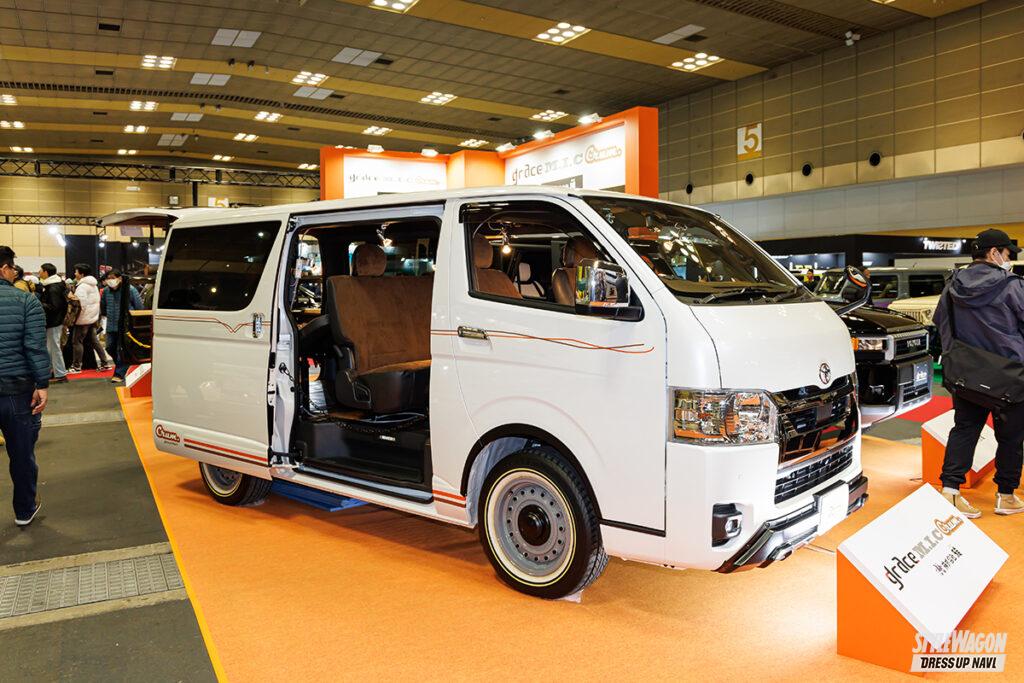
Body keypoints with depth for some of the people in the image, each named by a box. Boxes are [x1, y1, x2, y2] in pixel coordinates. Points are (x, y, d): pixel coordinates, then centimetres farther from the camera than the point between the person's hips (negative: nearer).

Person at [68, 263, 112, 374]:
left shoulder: (82, 286, -16)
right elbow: (97, 301, 17)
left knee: (77, 341, -1)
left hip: (84, 319, -9)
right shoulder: (94, 285, 12)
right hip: (93, 317, 9)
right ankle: (105, 363, 14)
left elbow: (81, 304, -23)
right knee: (94, 341, 14)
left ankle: (76, 366, 2)